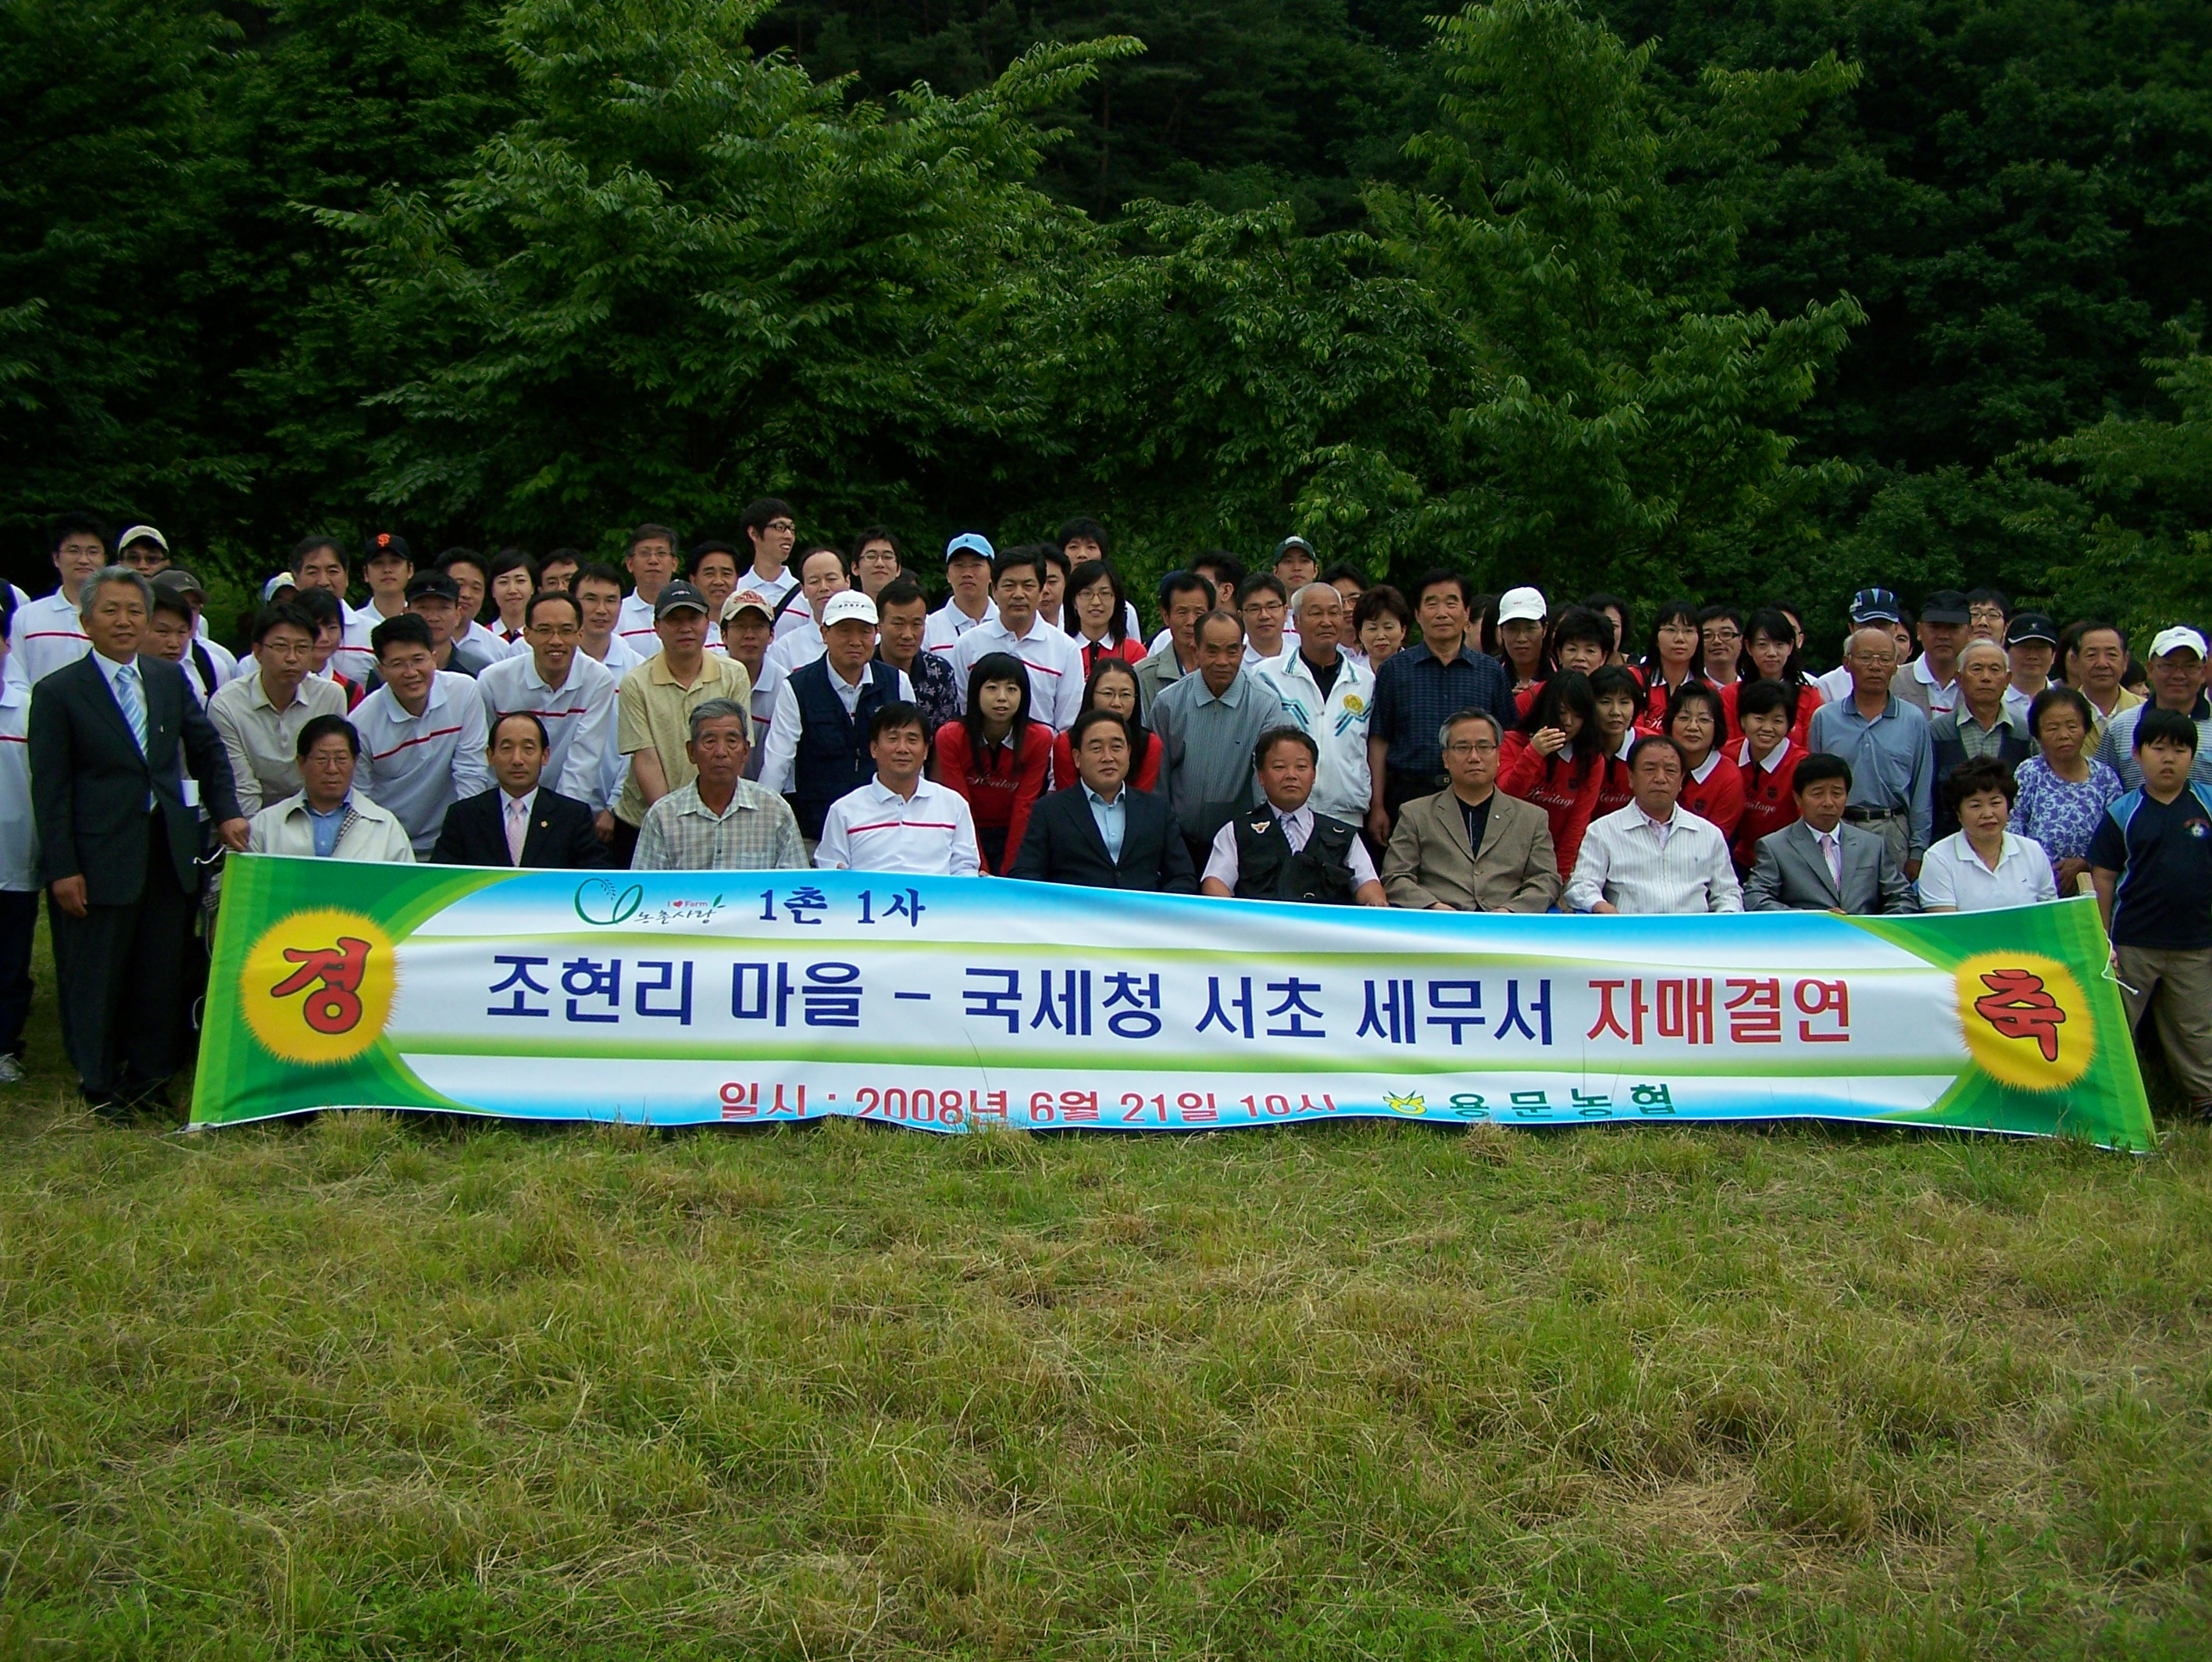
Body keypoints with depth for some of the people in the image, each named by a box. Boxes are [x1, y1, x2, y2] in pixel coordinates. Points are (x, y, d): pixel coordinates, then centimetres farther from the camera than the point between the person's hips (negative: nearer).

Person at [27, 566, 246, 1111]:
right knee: (96, 980, 5)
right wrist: (61, 869, -11)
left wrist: (226, 813, 4)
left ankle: (149, 1081, 21)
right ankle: (100, 1088, 19)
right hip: (101, 857, -4)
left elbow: (208, 750, 18)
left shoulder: (170, 679, 10)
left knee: (163, 974, 8)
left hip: (170, 853, 4)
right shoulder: (57, 692, -4)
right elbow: (49, 788, -6)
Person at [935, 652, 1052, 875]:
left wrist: (1008, 873, -16)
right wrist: (980, 872, -19)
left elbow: (1024, 808, -10)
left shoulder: (1039, 739, -10)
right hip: (968, 837, 0)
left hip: (1015, 835, 0)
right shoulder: (950, 737, -12)